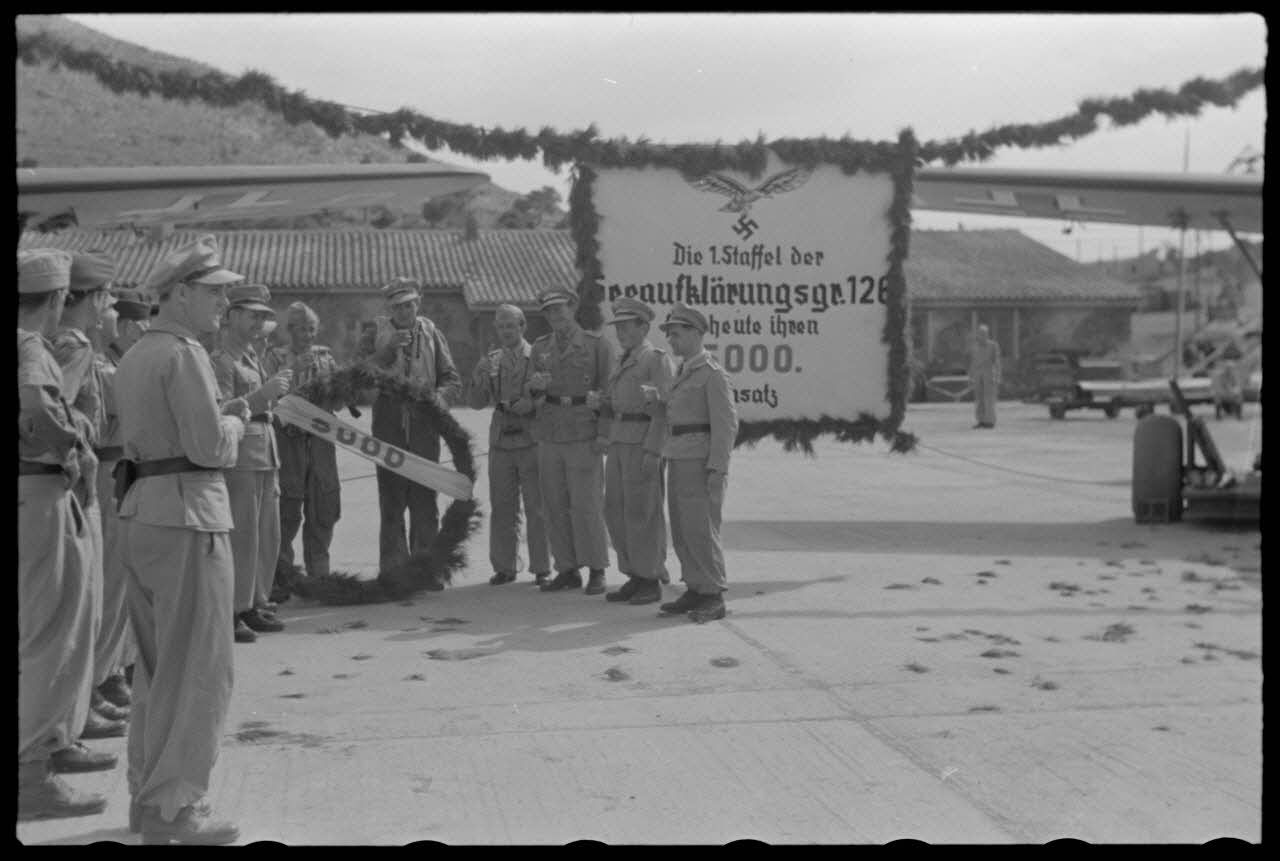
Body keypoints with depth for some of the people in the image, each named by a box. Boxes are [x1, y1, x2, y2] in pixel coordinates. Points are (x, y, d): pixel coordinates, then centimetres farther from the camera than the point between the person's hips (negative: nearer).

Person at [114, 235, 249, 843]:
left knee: (155, 665, 17)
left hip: (138, 513, 10)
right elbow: (209, 447, -19)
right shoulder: (183, 353, -13)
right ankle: (173, 808, 1)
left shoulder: (133, 355, 16)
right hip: (186, 517, -10)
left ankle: (146, 793, 26)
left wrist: (221, 414, 11)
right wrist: (235, 423, 0)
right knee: (197, 667, -3)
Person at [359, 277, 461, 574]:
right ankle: (393, 568, 8)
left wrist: (440, 395, -12)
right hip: (388, 424, -1)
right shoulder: (377, 332, 8)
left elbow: (452, 379, 9)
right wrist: (388, 349, -14)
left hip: (424, 424, 1)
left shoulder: (431, 334, 11)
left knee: (425, 499, 1)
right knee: (391, 499, 1)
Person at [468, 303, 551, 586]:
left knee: (537, 508, -1)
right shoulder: (491, 361, 11)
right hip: (500, 441, 3)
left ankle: (541, 568, 7)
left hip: (532, 439, -3)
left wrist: (532, 404, -17)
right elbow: (477, 403, 6)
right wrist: (482, 377, -11)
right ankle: (504, 567, 15)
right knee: (502, 507, 6)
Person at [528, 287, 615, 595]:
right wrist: (535, 387, -10)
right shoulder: (540, 348, 12)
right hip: (549, 437, 5)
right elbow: (535, 399, 13)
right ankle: (567, 570, 14)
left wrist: (603, 434, -10)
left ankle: (597, 571, 6)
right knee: (555, 507, 6)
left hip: (583, 438, -4)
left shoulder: (596, 345, 0)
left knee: (586, 506, -5)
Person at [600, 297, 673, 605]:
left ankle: (652, 582, 2)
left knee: (642, 513, -6)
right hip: (619, 442, 8)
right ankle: (635, 578, 15)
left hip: (644, 443, -8)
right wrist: (605, 406, 5)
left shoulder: (656, 358, -6)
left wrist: (652, 452, -20)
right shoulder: (624, 362, 20)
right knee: (616, 511, 7)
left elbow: (664, 408, -13)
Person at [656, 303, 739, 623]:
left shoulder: (713, 374, -10)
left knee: (701, 530, -9)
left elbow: (726, 424, -14)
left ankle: (714, 598, -3)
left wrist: (718, 470, -20)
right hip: (678, 462, 9)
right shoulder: (683, 373, 17)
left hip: (702, 463, -9)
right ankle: (695, 591, 15)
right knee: (682, 531, 9)